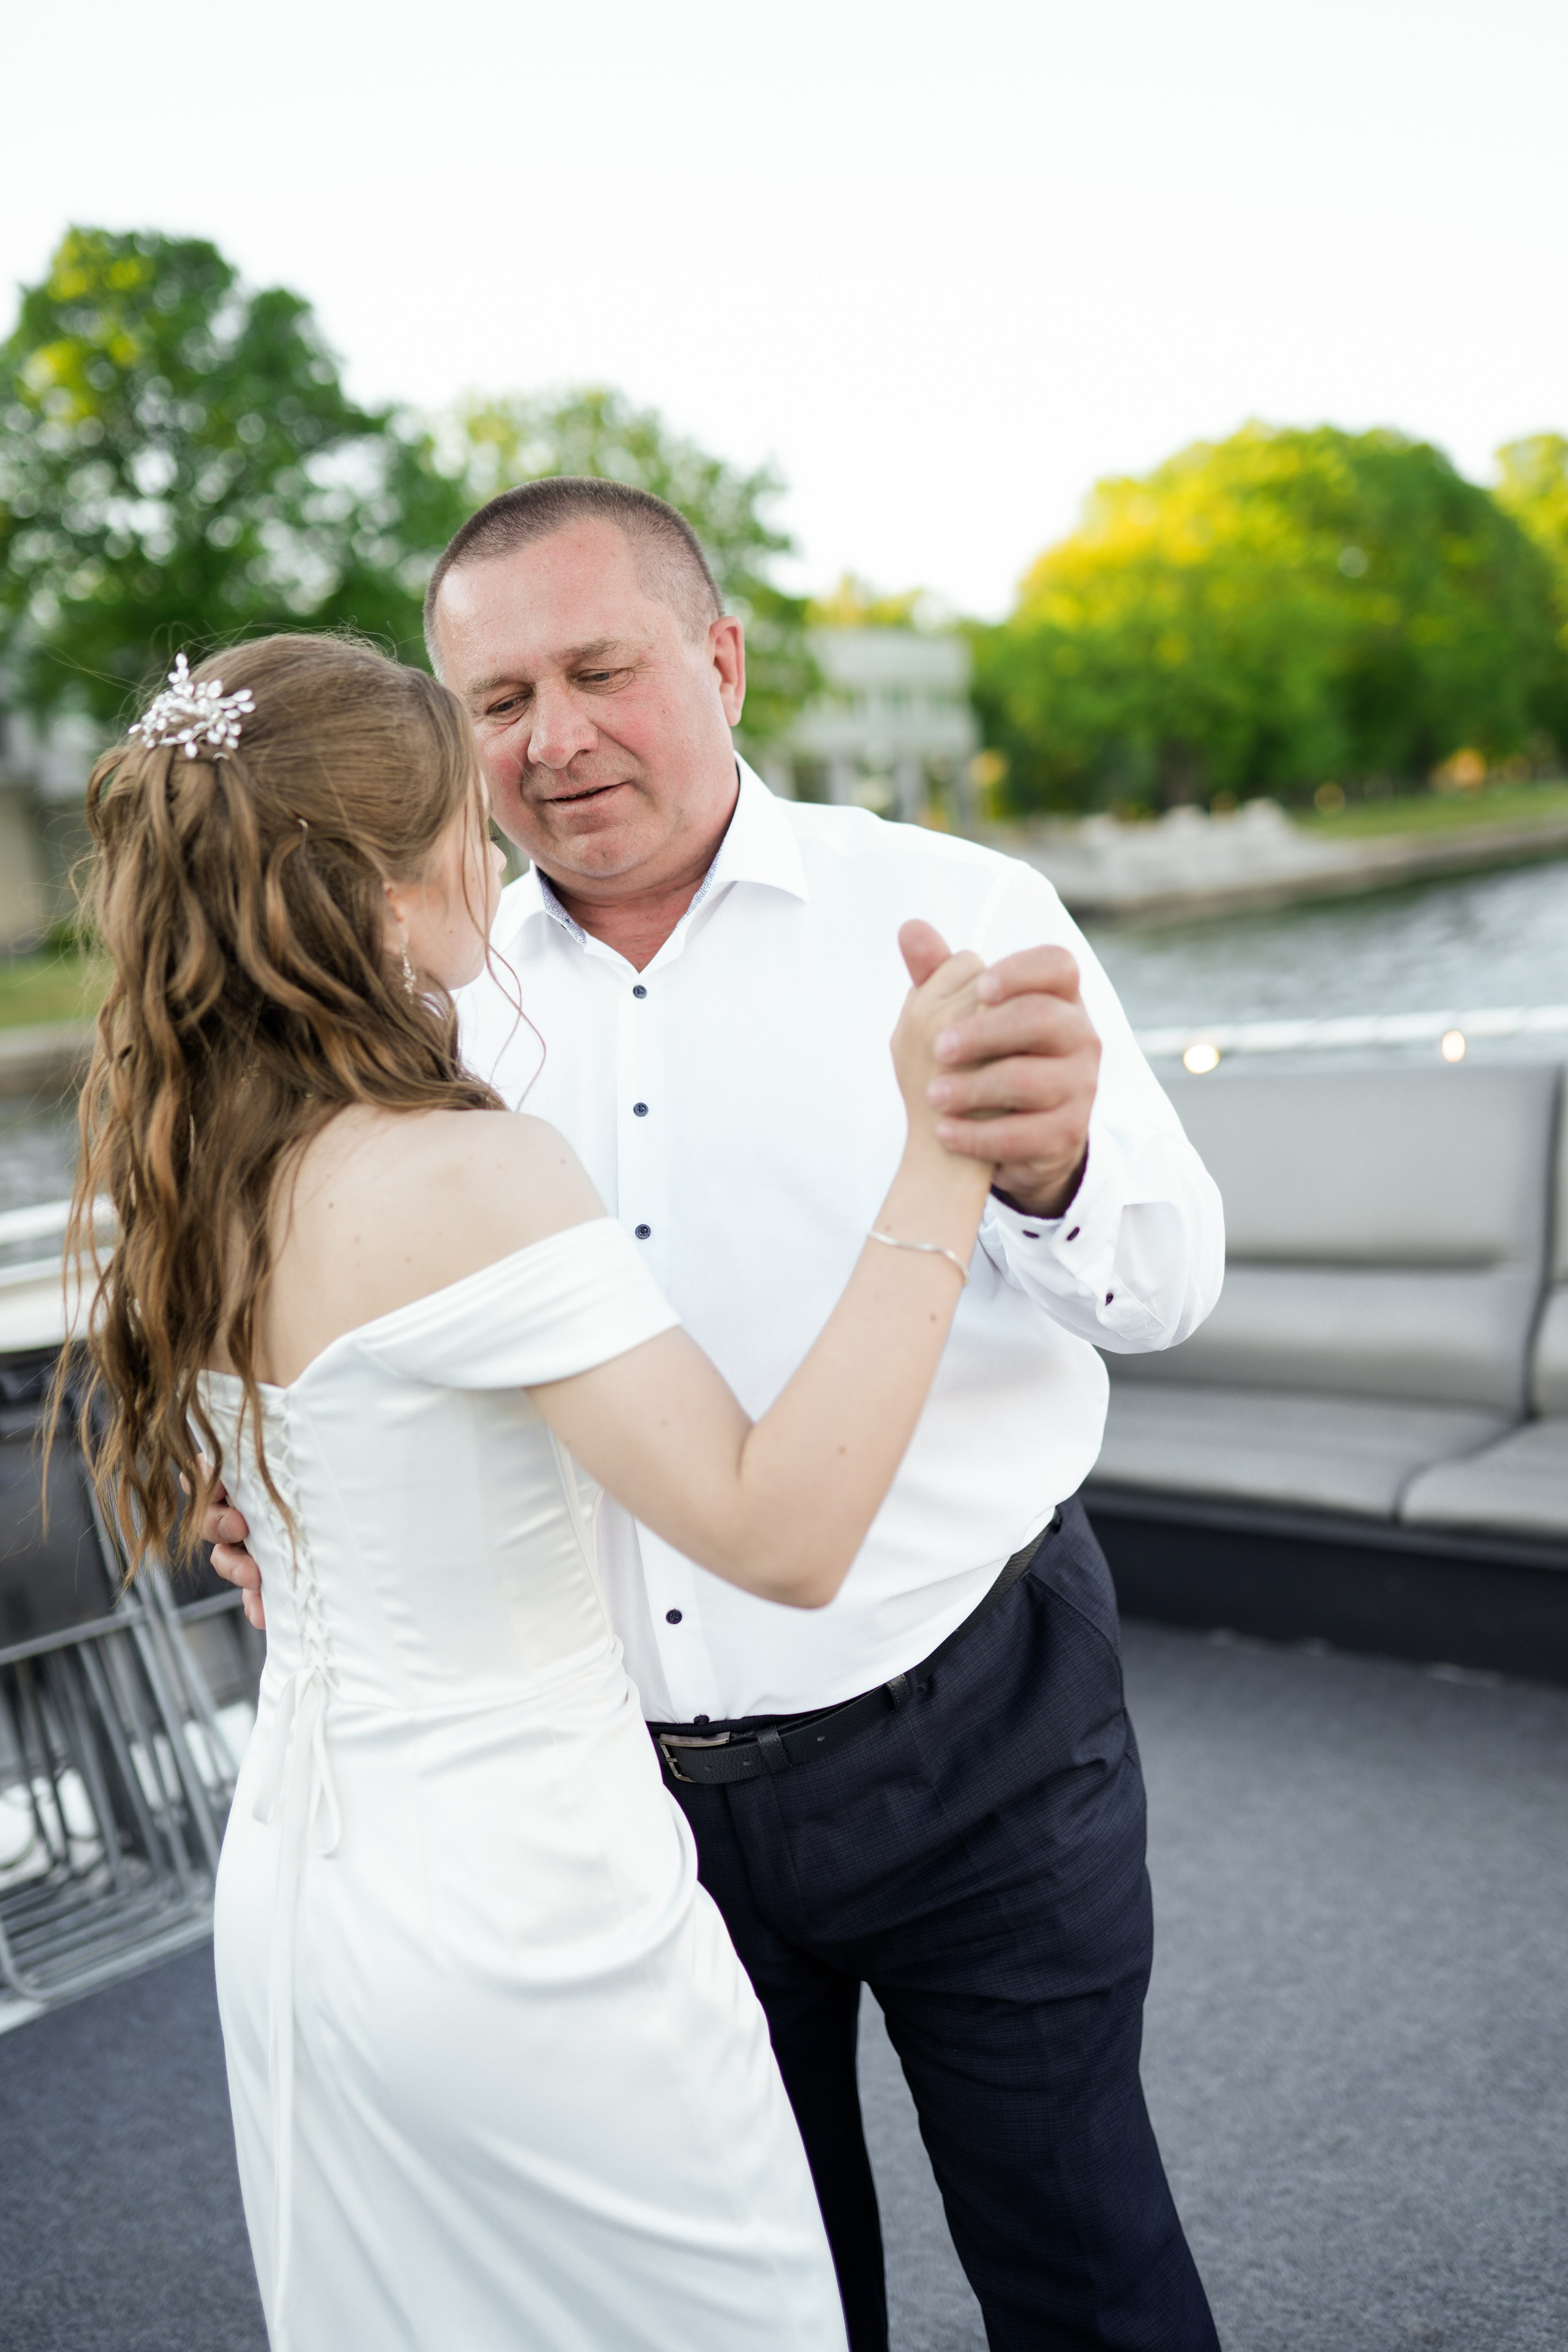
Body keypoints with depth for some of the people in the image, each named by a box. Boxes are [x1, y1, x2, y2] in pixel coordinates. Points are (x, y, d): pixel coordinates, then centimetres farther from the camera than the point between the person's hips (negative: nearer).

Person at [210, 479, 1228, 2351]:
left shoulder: (957, 914, -10)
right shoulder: (447, 1000, 0)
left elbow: (1164, 1278, -19)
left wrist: (1051, 1168, -41)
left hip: (970, 1739, -3)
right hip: (635, 1783, 4)